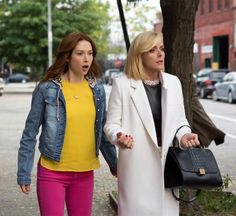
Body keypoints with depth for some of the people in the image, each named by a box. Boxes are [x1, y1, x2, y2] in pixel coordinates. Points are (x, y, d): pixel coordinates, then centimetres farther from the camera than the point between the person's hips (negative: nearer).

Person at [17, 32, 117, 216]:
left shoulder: (97, 89, 3)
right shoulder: (47, 88, -8)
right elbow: (30, 133, -4)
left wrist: (114, 164, 15)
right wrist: (24, 173, -5)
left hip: (85, 173, 4)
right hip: (52, 173, -4)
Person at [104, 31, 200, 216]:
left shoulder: (173, 82, 9)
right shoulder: (122, 84, -4)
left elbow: (179, 120, 15)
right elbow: (111, 124, -2)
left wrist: (184, 135, -7)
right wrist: (118, 137, -24)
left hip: (168, 164, 4)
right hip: (137, 165, -4)